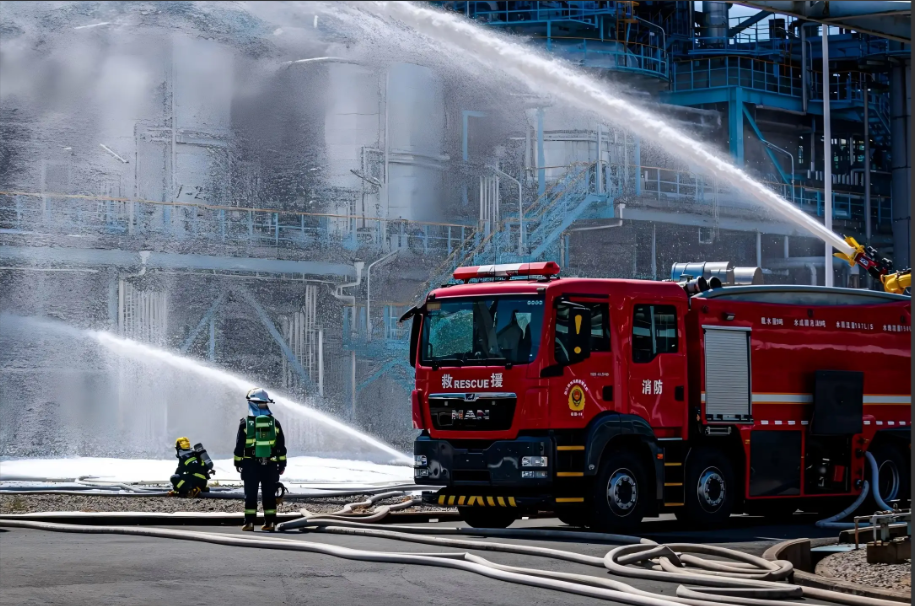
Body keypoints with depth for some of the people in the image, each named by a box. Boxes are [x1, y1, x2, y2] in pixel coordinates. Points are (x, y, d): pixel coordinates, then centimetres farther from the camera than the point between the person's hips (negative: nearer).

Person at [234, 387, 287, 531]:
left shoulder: (245, 423, -3)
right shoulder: (275, 423, 4)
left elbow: (239, 445, -2)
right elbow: (281, 446, 6)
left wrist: (238, 463, 6)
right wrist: (282, 464, 11)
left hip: (250, 465, -2)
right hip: (270, 465, 2)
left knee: (250, 494, 3)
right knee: (269, 495, 6)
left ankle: (249, 522, 0)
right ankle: (270, 523, 4)